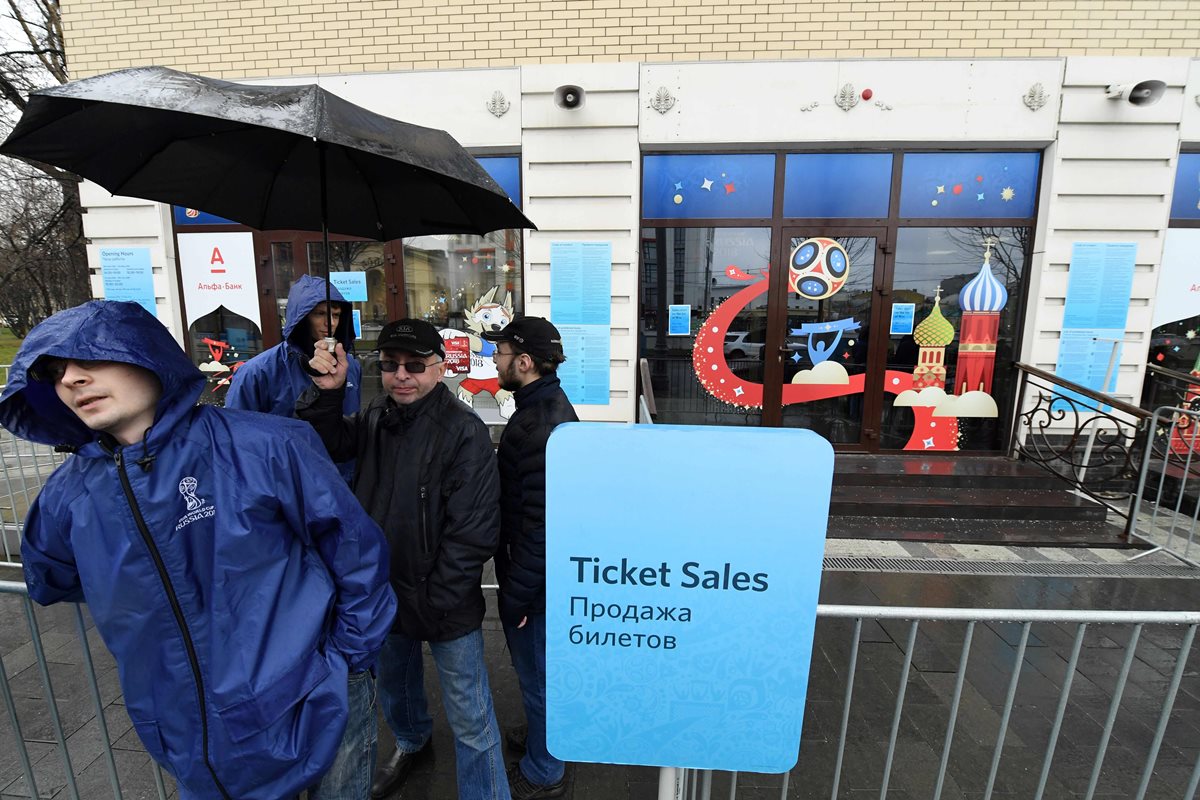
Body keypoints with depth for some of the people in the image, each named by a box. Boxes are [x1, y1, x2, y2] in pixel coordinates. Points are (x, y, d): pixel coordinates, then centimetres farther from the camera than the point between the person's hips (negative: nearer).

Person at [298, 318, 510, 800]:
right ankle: (412, 743, 62)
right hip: (384, 591, 7)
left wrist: (436, 602, -17)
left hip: (445, 604, -7)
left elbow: (473, 533, -21)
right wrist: (325, 393, -13)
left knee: (469, 720, 7)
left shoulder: (463, 432, -22)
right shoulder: (376, 416, 0)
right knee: (393, 684, 32)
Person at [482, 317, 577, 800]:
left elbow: (539, 523, -29)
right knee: (542, 668, 28)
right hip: (547, 572, 9)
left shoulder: (539, 427, -30)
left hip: (535, 579, -9)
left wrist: (516, 596, -18)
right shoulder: (551, 406, 3)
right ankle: (545, 736, 52)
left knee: (537, 673, 14)